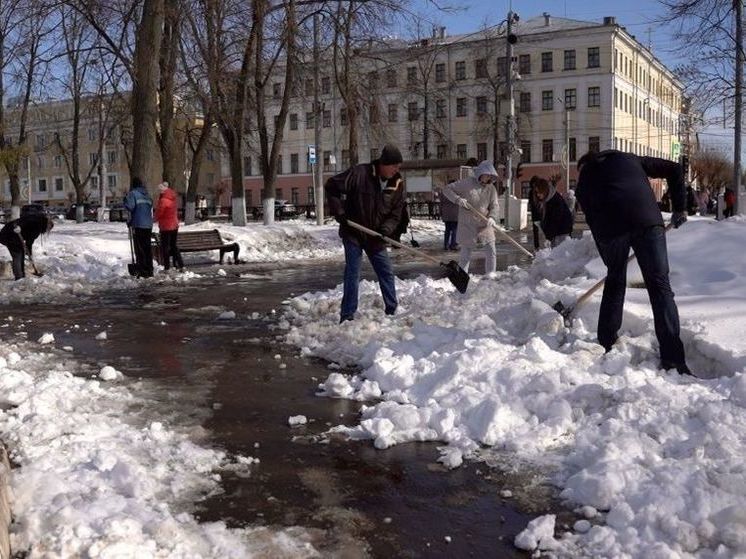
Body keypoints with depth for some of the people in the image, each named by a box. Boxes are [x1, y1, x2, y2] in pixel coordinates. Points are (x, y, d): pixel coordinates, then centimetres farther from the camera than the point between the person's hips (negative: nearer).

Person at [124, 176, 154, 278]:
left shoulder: (133, 193, -6)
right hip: (148, 225, 6)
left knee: (140, 249, -3)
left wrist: (125, 200, 2)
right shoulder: (147, 195, 15)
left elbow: (130, 206, -20)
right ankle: (150, 271, 16)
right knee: (147, 248, 12)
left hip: (138, 225, -6)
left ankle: (142, 272, -5)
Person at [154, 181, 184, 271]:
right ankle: (180, 265, 16)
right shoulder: (172, 198, 7)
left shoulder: (163, 200, -19)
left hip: (166, 227, -8)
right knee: (173, 245, 16)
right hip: (175, 225, 8)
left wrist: (155, 219, 6)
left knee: (165, 247, 0)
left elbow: (159, 212, -12)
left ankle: (167, 266, 1)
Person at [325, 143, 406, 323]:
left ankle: (392, 310, 22)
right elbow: (331, 187, -14)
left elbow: (396, 213, -1)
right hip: (353, 233, -5)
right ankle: (347, 315, 2)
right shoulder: (359, 173, -20)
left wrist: (386, 229, -20)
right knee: (352, 275, -5)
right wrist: (339, 212, -17)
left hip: (376, 237, 5)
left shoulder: (398, 183, -5)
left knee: (387, 274, 9)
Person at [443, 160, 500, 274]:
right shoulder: (467, 183, -7)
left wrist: (492, 218, -23)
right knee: (465, 254, 4)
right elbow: (447, 189, -4)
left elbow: (494, 206, -2)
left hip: (485, 225, 3)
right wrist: (458, 199, -20)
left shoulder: (491, 188, 4)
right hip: (468, 224, -3)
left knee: (492, 251, 0)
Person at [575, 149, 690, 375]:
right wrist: (680, 207, 29)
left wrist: (610, 260, 30)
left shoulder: (584, 182, 29)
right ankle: (673, 360, -6)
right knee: (660, 286, 2)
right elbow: (674, 169, 26)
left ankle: (605, 349, 26)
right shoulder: (630, 159, 34)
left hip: (610, 225, 0)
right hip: (647, 219, 0)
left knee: (614, 285, 20)